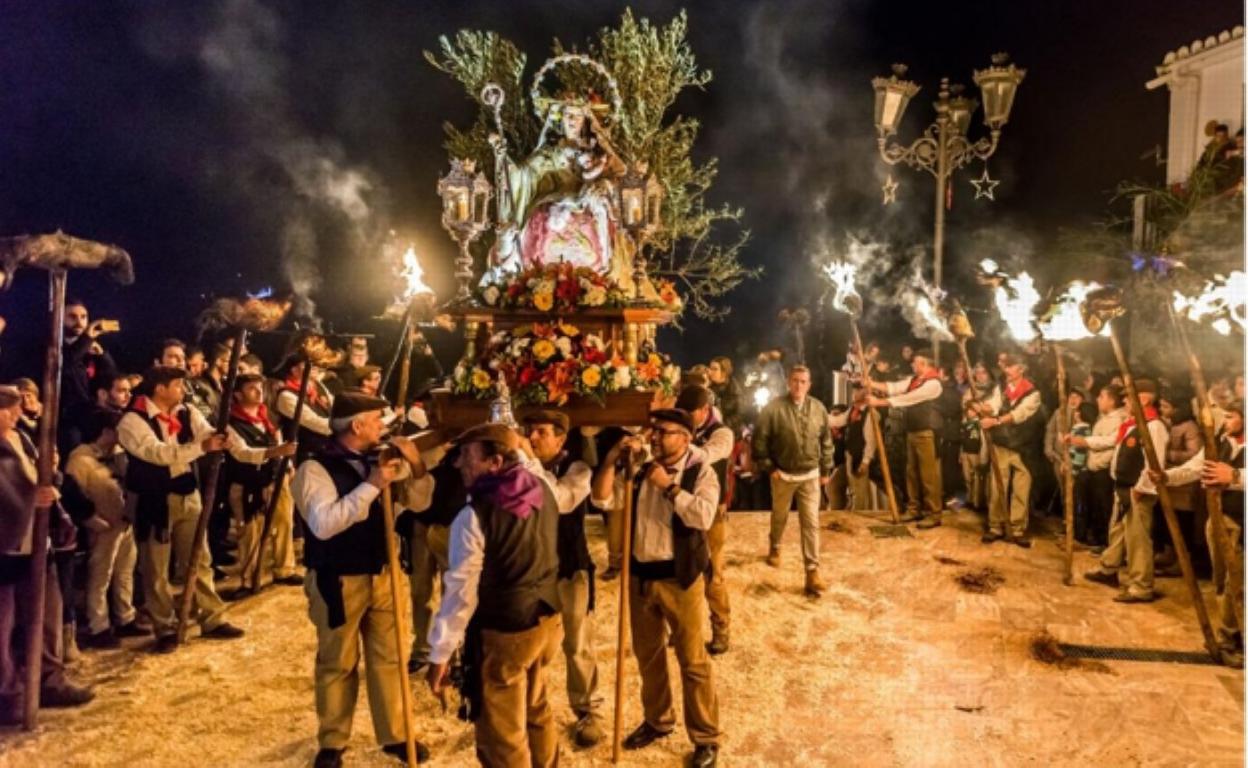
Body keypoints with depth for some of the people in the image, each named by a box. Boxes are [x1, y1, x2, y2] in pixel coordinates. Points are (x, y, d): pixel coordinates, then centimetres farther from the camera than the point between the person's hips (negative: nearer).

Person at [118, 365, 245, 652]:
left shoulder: (187, 412, 3)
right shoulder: (133, 421, -15)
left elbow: (210, 435, -7)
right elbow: (159, 453, -28)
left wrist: (222, 440, -32)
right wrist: (201, 447, -39)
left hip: (187, 495, 5)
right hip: (152, 501, -5)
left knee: (199, 561, 12)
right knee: (156, 570, 7)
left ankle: (212, 620, 23)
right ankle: (166, 630, 21)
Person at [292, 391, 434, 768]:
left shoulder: (379, 459, 1)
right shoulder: (315, 468, -17)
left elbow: (418, 502, 5)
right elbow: (323, 524, -30)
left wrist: (416, 466, -14)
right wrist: (371, 486, -30)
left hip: (382, 575, 5)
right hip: (338, 581, -5)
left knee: (388, 657, 14)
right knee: (338, 664, 11)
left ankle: (394, 735, 30)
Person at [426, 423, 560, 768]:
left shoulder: (475, 514, -22)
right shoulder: (543, 492, -4)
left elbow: (461, 590, -19)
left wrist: (439, 653, -11)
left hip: (501, 632, -7)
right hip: (546, 619, 7)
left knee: (501, 733, 12)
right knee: (537, 710, 28)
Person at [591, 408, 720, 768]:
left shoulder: (701, 472, -10)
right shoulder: (641, 470, 5)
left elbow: (703, 516, -25)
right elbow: (602, 499, -2)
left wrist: (669, 486, -23)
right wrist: (612, 459, -11)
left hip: (679, 577, -5)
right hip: (640, 575, 6)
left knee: (692, 659, 5)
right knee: (647, 655, 20)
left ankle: (706, 738, 21)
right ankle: (657, 720, 40)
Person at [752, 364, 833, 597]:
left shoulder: (818, 408, -3)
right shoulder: (774, 407, -14)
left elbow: (826, 441, 6)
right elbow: (759, 439, -10)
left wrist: (826, 469, 7)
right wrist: (768, 467, -10)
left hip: (810, 475, 1)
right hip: (783, 474, -1)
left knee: (811, 522, -2)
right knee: (779, 516, 19)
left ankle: (812, 571, 2)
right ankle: (775, 548, 48)